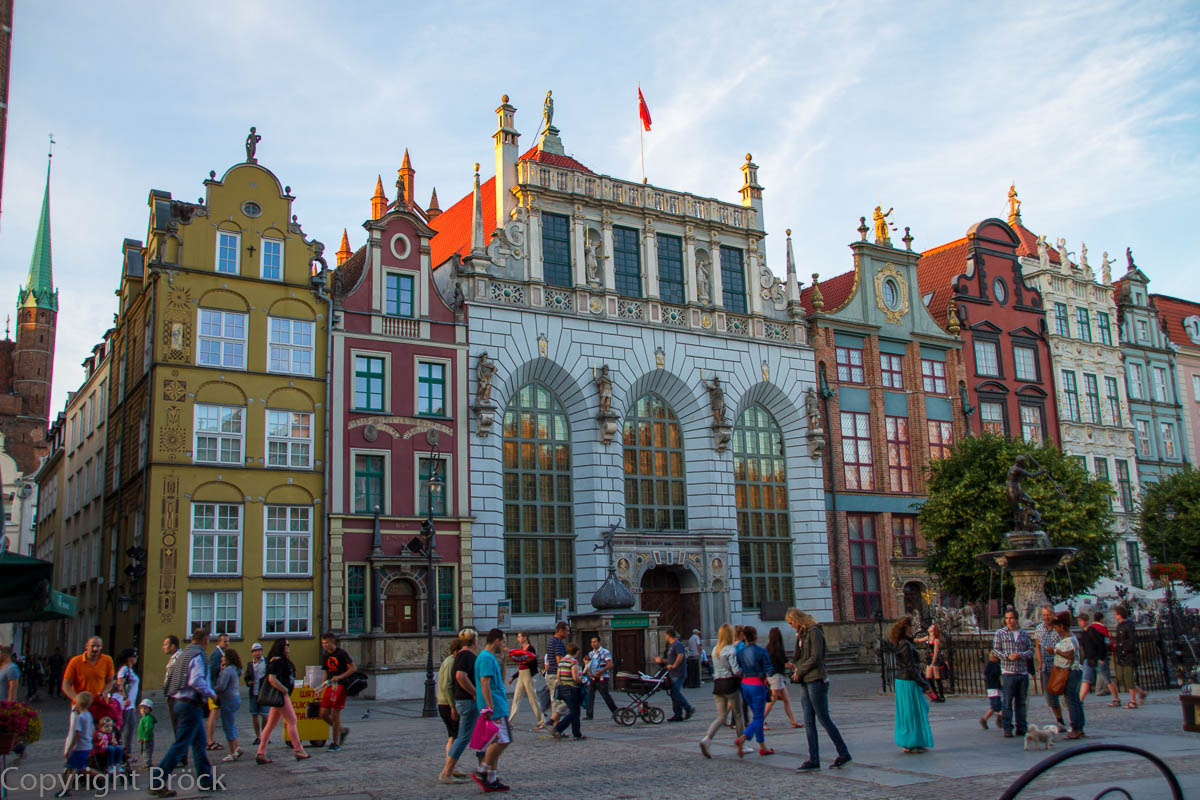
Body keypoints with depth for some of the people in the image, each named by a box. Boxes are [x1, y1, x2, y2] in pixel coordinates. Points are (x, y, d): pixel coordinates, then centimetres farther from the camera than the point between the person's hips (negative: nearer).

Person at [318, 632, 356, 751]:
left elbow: (353, 668, -11)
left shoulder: (341, 654, -7)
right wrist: (323, 686, 14)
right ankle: (342, 730, 22)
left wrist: (340, 676, -22)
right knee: (323, 714, 1)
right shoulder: (325, 656, 14)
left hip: (340, 686, -7)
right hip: (330, 687, 7)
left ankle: (336, 743, 4)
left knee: (335, 714, -6)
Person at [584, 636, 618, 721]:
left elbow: (609, 665, -11)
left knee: (606, 696, -1)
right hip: (592, 678, 6)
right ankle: (589, 715, -2)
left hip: (601, 678, -6)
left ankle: (615, 712, 13)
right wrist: (588, 673, 0)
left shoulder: (605, 652, -4)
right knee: (589, 696, -4)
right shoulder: (590, 654, 17)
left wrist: (601, 671, -25)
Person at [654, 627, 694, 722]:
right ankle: (678, 715, 10)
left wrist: (674, 666, -24)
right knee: (674, 694, 8)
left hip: (678, 674, -10)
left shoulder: (677, 644, -10)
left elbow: (680, 655, -25)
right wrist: (661, 660, 25)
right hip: (673, 674, 10)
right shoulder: (671, 646, 21)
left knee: (676, 693, -13)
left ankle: (688, 709, -3)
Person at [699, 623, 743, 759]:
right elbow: (736, 670, -19)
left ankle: (706, 740, -14)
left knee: (721, 717, 8)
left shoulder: (715, 649, 11)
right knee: (738, 716, 11)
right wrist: (743, 673, 0)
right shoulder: (731, 649, -12)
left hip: (717, 685, 6)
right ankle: (740, 746, 17)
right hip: (730, 683, -6)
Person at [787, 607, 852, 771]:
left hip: (816, 680, -9)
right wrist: (795, 667, -2)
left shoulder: (814, 632, -11)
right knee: (808, 721, 5)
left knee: (824, 719, -4)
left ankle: (844, 754, 7)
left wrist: (799, 671, -9)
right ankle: (814, 760, 7)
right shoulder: (801, 634, 16)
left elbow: (815, 658, -17)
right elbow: (798, 656, 19)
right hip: (805, 682, 9)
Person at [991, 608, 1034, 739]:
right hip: (1008, 672, -3)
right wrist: (1007, 656, -16)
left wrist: (1020, 655, -11)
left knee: (1022, 702, 8)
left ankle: (1021, 727, 17)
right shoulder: (1000, 633, 4)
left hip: (1023, 672, 3)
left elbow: (1031, 650, 7)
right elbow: (995, 650, 0)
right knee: (1007, 702, -4)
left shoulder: (1024, 634, 11)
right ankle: (1007, 729, -1)